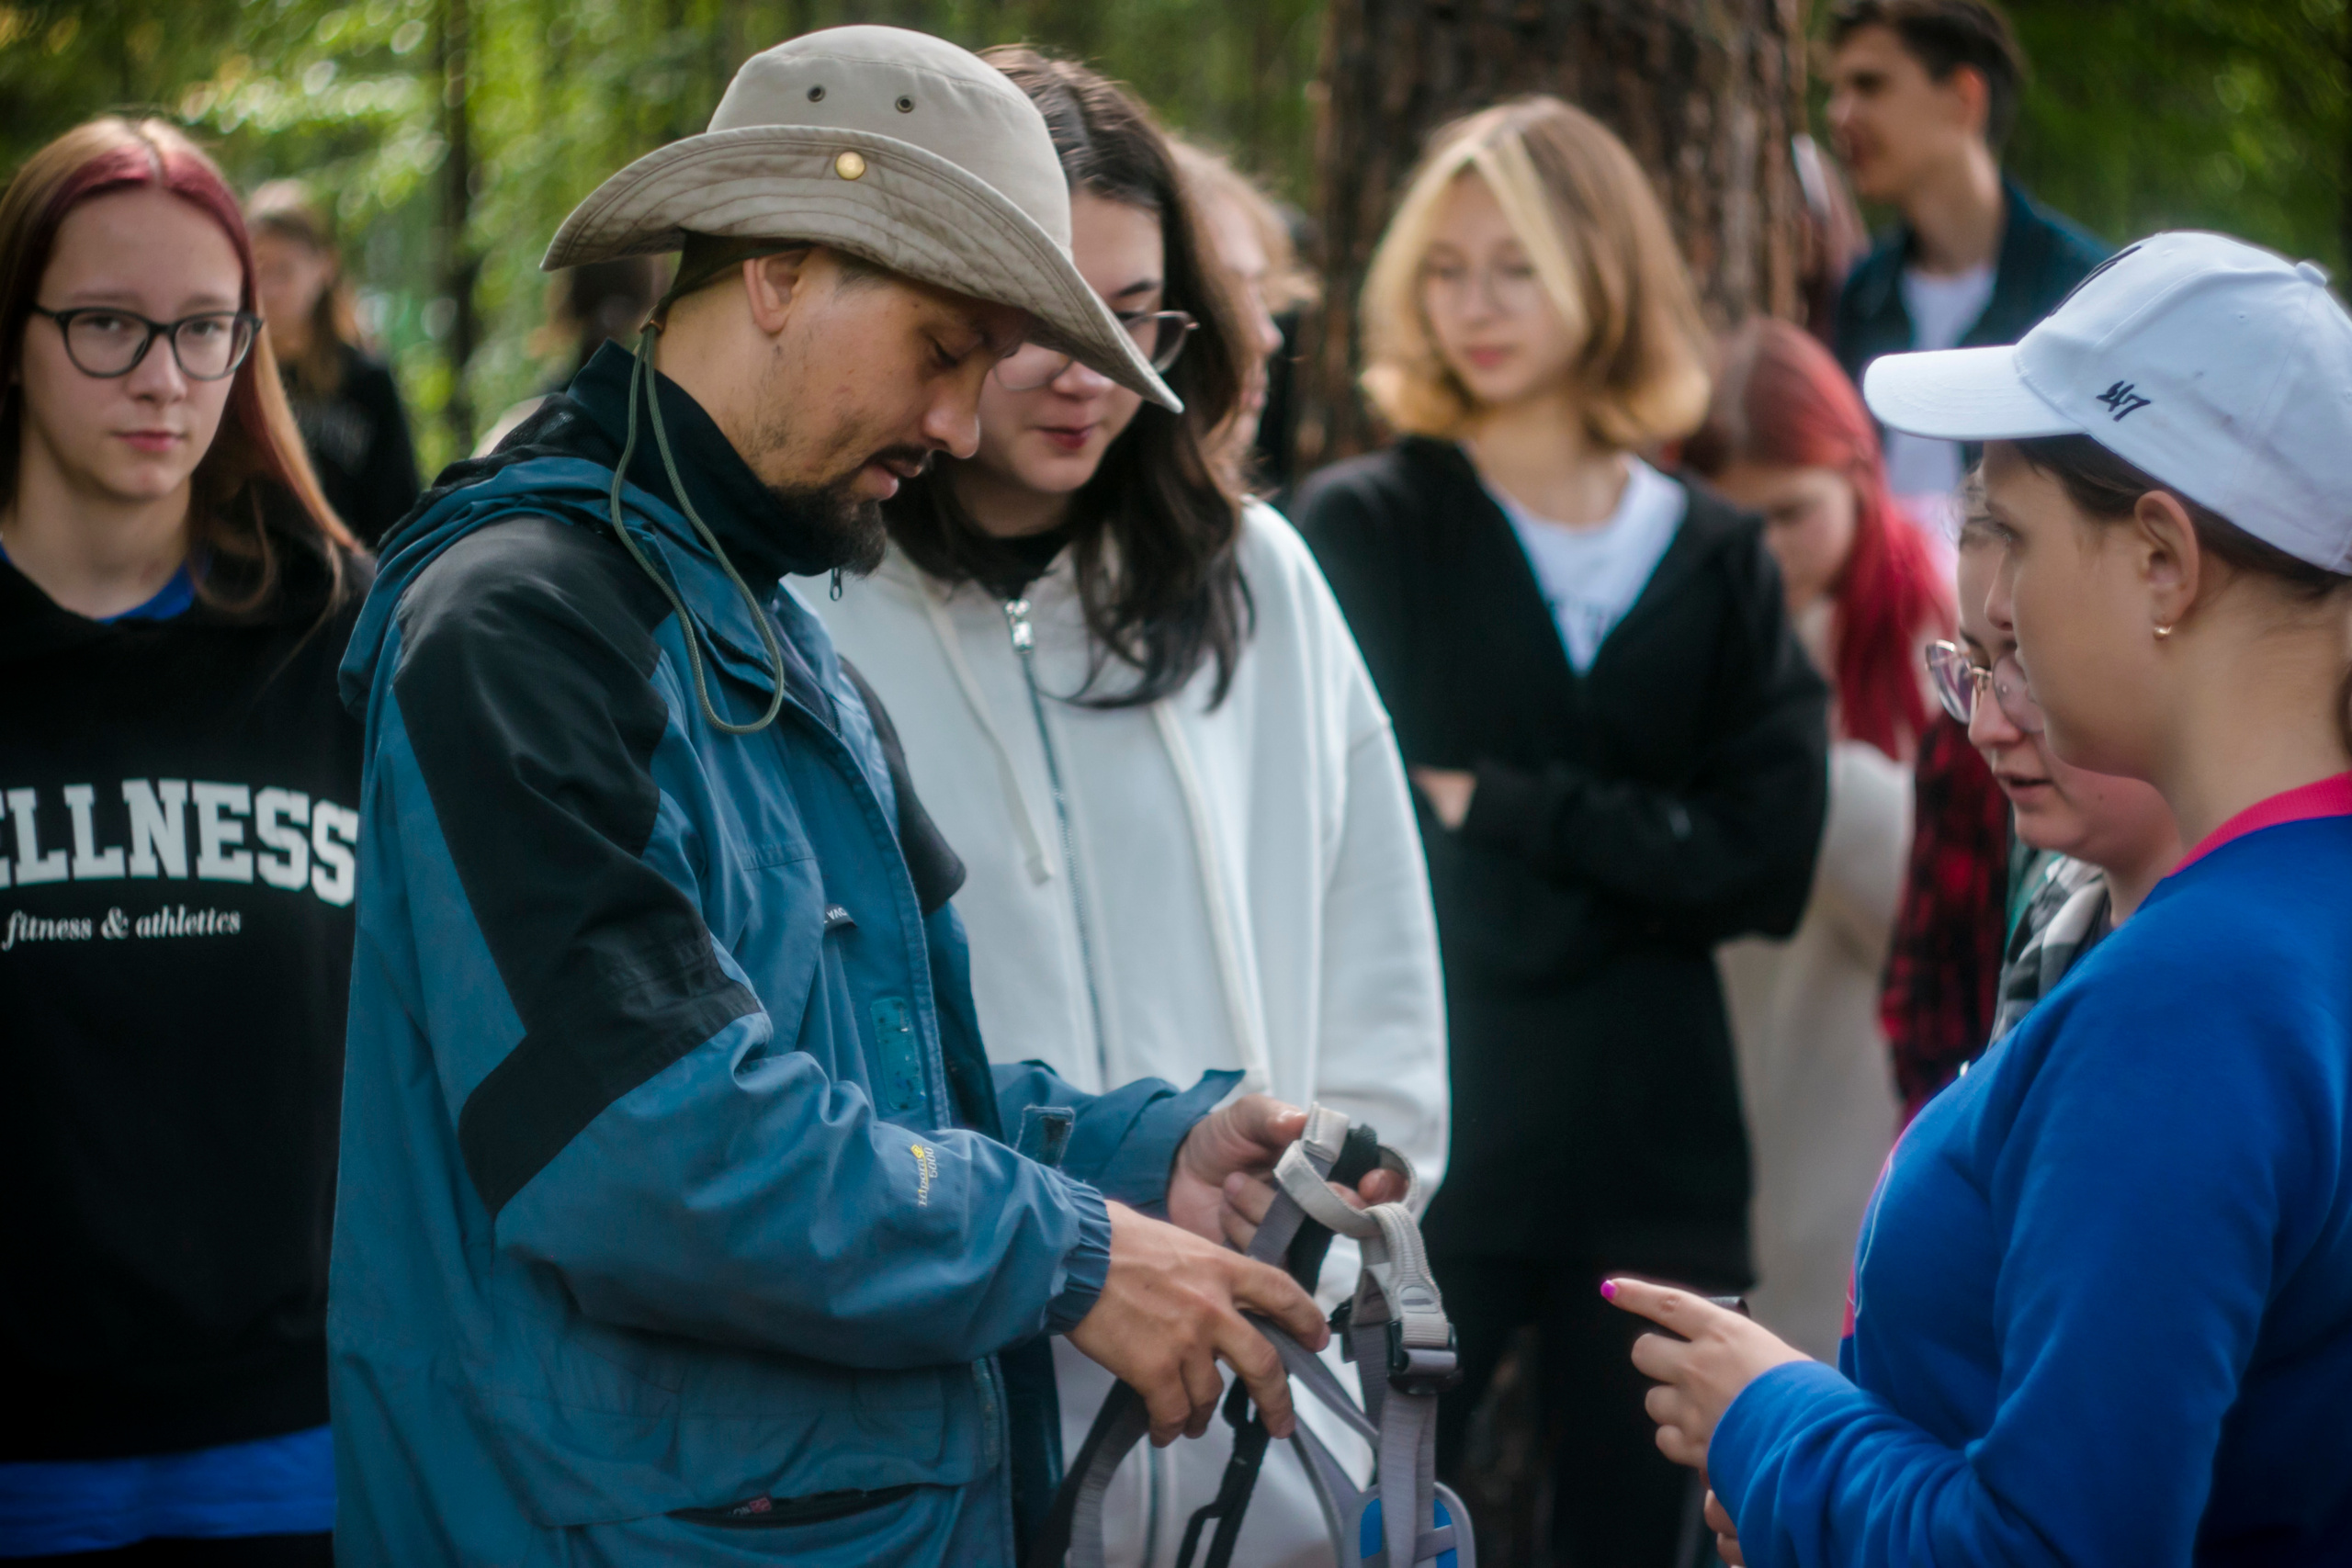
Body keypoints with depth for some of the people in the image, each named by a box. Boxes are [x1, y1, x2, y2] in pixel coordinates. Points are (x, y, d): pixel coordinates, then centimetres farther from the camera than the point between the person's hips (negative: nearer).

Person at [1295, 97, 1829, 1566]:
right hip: (1424, 1143, -3)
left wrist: (1501, 806, -9)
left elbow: (1770, 860, -3)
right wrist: (1629, 855, -11)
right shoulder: (1363, 527, 0)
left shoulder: (1720, 560, 9)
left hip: (1653, 1143, 3)